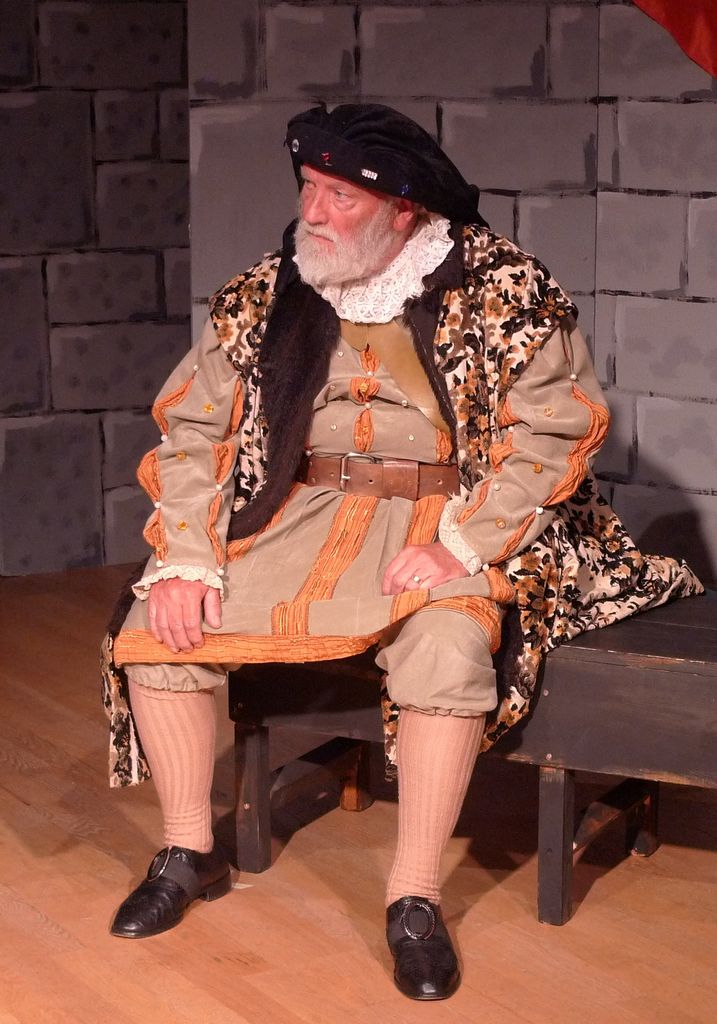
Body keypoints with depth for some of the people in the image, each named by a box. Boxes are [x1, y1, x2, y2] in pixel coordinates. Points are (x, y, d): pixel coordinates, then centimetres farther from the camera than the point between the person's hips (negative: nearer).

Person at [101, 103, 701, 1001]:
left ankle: (414, 899, -18)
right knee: (155, 624, -12)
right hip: (296, 512, 4)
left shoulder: (499, 288, -8)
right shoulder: (264, 295, 2)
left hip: (440, 518, -4)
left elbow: (551, 428, -13)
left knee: (447, 653, -34)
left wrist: (459, 549, -22)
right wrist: (187, 559, -10)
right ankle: (189, 852, 7)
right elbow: (193, 428, 3)